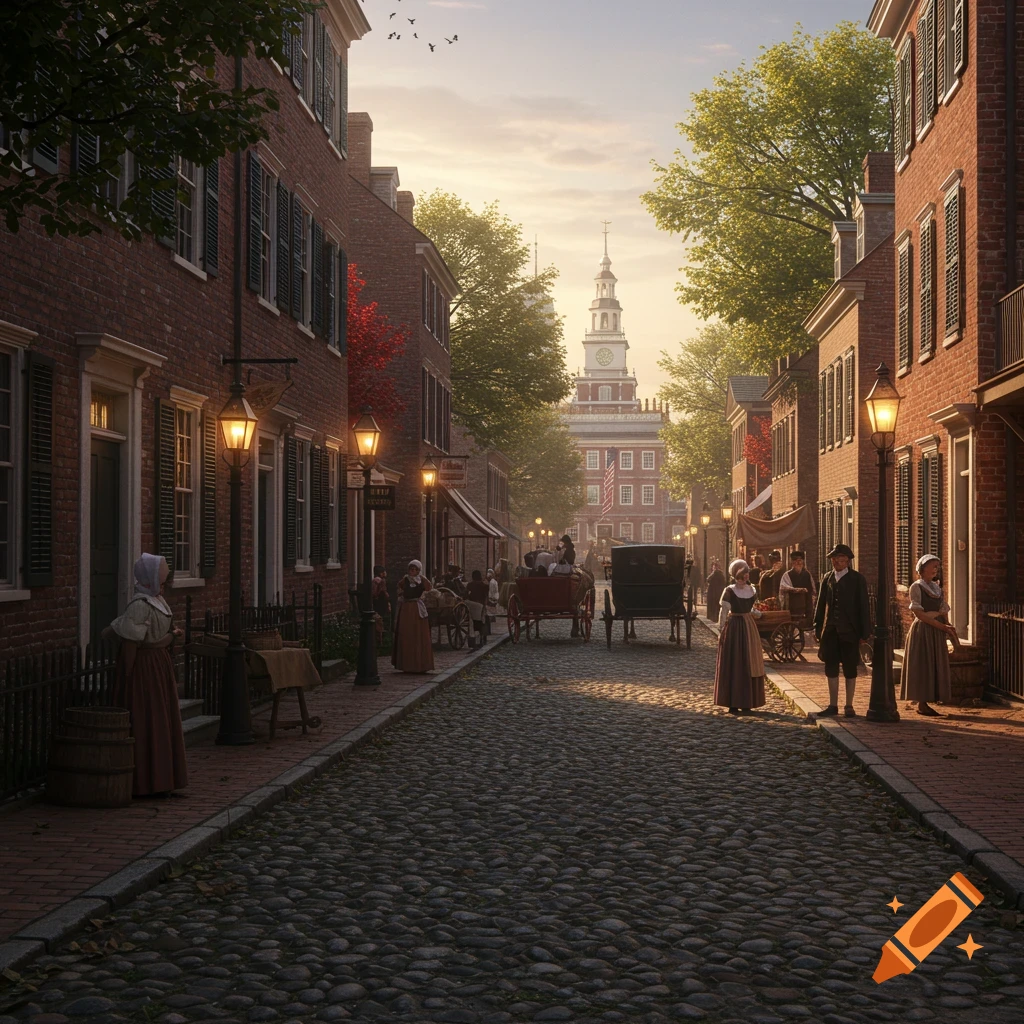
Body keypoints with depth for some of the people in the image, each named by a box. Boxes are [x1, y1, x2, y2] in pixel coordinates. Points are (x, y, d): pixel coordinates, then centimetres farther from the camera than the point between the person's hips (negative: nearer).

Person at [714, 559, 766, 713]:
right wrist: (721, 631, -13)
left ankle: (746, 701, 18)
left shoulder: (751, 589, 8)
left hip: (749, 627, 6)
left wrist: (755, 612, 4)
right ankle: (733, 703, 3)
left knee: (749, 665, 9)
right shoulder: (729, 591, -8)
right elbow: (723, 612, -9)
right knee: (733, 665, -2)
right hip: (734, 627, -6)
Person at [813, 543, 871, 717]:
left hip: (849, 631, -4)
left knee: (850, 670, 5)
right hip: (830, 630, 4)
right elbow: (821, 604, 11)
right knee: (831, 668, 7)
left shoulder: (857, 579, -3)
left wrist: (864, 633, -8)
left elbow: (864, 607, -4)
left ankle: (849, 706, 13)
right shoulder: (827, 577, 8)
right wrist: (817, 628, 5)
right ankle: (833, 705, 16)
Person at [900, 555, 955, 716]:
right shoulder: (916, 587, -6)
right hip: (922, 630, -7)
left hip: (936, 632, 7)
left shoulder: (937, 588, 15)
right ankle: (921, 704, -3)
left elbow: (943, 613, 12)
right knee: (922, 666, -6)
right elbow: (919, 613, -14)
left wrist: (950, 631, -2)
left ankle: (924, 703, 8)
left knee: (934, 667, 5)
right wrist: (942, 626, -17)